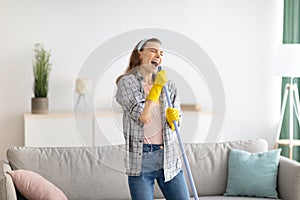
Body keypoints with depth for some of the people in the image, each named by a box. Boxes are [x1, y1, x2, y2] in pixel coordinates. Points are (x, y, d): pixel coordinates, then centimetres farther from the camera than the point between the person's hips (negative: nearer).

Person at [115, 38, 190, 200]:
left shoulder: (168, 84, 11)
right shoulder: (126, 82, -3)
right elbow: (143, 117, -15)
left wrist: (174, 116, -4)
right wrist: (157, 86, -11)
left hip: (169, 157, 4)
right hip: (140, 158, -4)